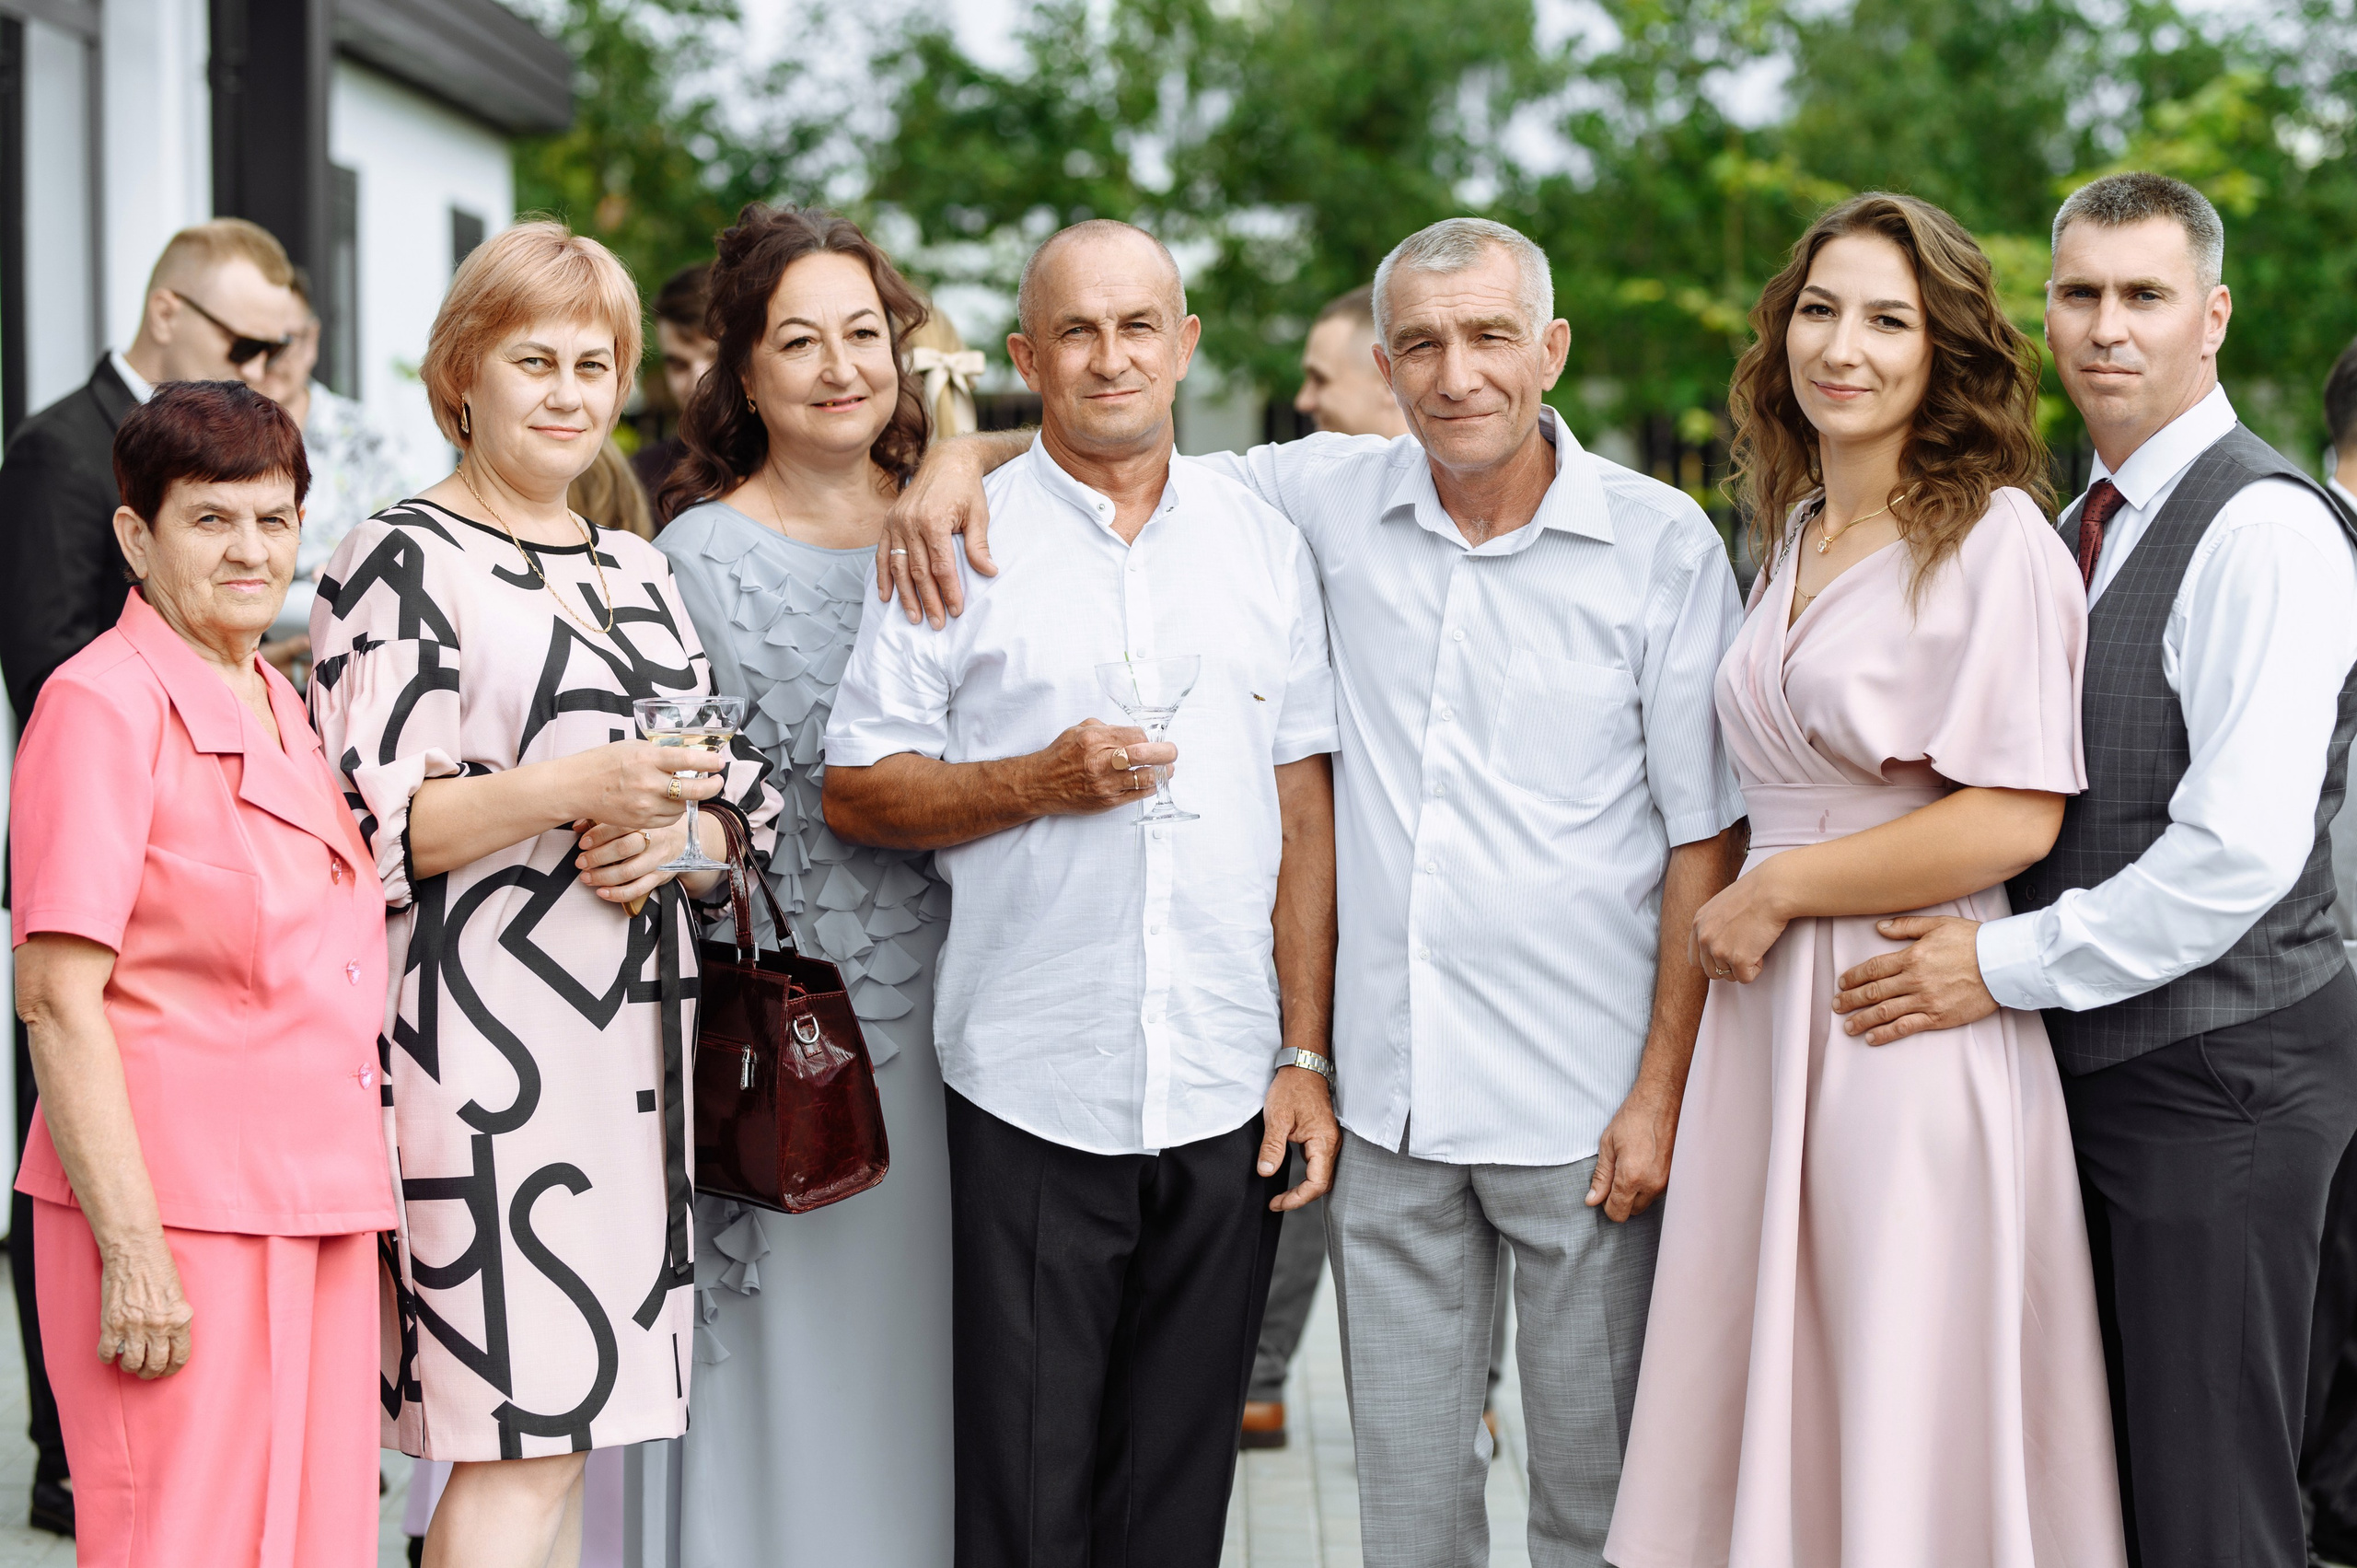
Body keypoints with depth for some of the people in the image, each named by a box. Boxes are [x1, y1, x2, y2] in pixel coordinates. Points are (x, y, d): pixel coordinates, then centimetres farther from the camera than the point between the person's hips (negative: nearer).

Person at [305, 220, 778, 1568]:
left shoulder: (638, 571, 19)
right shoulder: (405, 562, -2)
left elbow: (744, 803, 20)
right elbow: (364, 827, -11)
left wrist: (678, 838, -2)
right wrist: (576, 788, -20)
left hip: (633, 1037, 7)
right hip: (487, 1037, -7)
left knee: (560, 1431, 9)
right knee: (521, 1442, -10)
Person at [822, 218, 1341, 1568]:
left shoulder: (1265, 543, 10)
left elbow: (1306, 811, 10)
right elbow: (855, 793, 1)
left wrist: (1307, 1054, 4)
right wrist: (1043, 781, -14)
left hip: (1227, 1099, 2)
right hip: (1032, 1090, -2)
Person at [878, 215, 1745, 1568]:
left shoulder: (1663, 542, -5)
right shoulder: (1338, 500, 2)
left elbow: (1702, 843, -4)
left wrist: (1661, 1095, -7)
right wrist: (966, 454, -4)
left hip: (1579, 1103, -3)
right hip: (1387, 1096, 3)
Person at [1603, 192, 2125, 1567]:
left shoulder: (1995, 539, -10)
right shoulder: (1795, 536, 14)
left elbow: (2014, 820, -17)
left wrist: (1777, 892, -11)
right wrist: (1745, 903, 9)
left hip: (1912, 1023, -7)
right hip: (1770, 1010, 7)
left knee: (1907, 1418, 2)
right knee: (1757, 1407, 11)